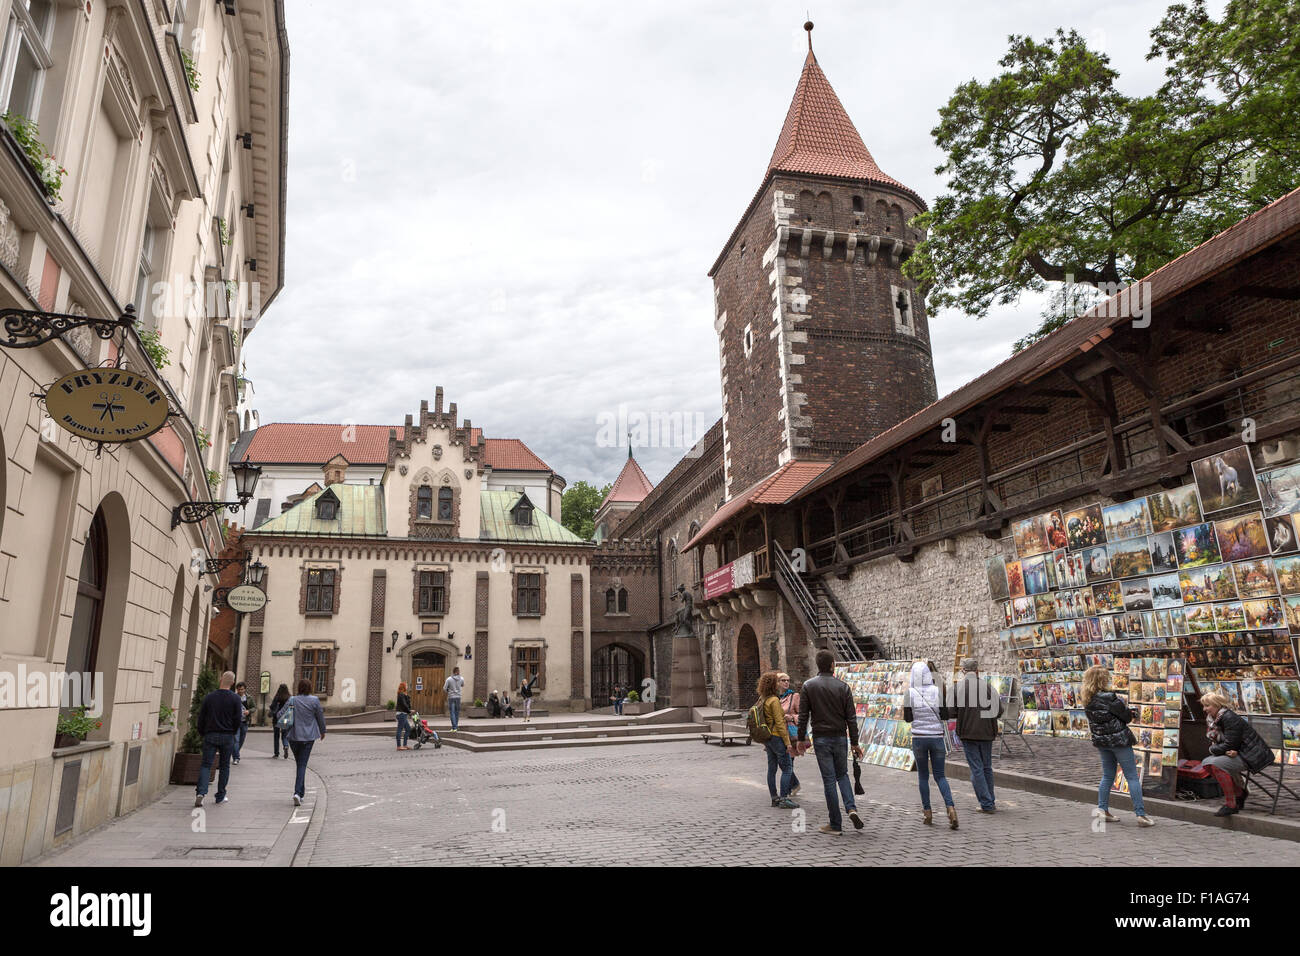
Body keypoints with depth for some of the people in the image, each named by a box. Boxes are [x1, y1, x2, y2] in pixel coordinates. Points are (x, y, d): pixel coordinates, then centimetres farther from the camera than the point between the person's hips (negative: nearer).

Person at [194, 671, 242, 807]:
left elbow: (201, 717, 2)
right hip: (227, 737, -1)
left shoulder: (209, 697, -1)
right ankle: (221, 796, 14)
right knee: (224, 766, 10)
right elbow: (238, 719, -5)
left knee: (206, 764, 3)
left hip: (210, 736, 1)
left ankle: (201, 791, -16)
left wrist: (202, 733, 14)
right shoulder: (235, 699, -5)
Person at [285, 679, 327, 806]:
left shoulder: (292, 700, -3)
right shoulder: (314, 700, -6)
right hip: (308, 737, -2)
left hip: (294, 737, 2)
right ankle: (298, 793, -13)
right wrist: (323, 731, 17)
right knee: (302, 765, 0)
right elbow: (320, 717, 2)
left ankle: (301, 792, 25)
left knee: (299, 763, 17)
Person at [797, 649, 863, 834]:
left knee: (829, 780, 3)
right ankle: (851, 808, -2)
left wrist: (801, 738, 5)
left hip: (821, 738, -2)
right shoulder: (843, 686, -1)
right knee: (842, 775, 20)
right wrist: (855, 743, 5)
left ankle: (836, 824, 6)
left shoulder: (809, 686, -5)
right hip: (840, 737, 2)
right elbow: (851, 717, -1)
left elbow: (803, 715, -5)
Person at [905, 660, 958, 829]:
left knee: (923, 775, 14)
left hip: (919, 737, -1)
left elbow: (907, 718, -2)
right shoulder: (938, 690, -6)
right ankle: (950, 808, -9)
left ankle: (927, 813, 16)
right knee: (939, 775, 11)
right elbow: (945, 716, -2)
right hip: (937, 737, 1)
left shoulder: (910, 692, -7)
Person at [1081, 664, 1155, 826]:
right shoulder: (1108, 697, -21)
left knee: (1107, 776, 17)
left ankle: (1102, 809, 15)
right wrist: (1125, 707, 10)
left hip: (1101, 740, 7)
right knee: (1132, 777, 3)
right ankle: (1141, 814, 4)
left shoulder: (1087, 700, 0)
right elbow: (1127, 716, -13)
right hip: (1119, 740, -7)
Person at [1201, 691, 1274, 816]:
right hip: (1236, 754, 10)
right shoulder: (1215, 720, 9)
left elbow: (1230, 745, -23)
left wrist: (1212, 748, -8)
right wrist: (1227, 751, -14)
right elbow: (1213, 744, 6)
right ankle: (1240, 792, 15)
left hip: (1251, 757, -10)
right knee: (1206, 763, 2)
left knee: (1216, 763, -27)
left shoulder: (1230, 718, -20)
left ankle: (1231, 805, -20)